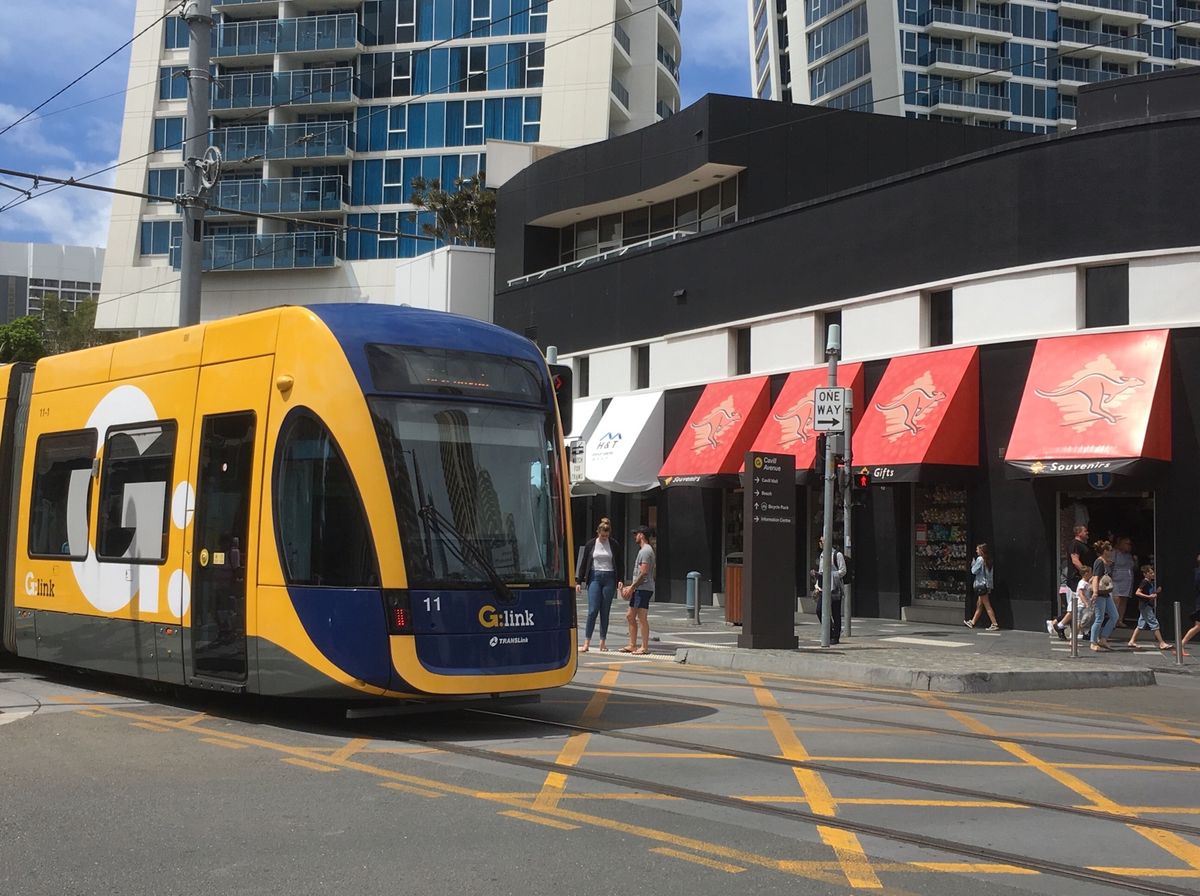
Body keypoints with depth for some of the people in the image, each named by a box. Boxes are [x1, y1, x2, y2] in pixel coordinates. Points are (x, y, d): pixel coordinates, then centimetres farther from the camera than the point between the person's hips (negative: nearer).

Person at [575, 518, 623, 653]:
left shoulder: (615, 545, 3)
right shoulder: (591, 544, 2)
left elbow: (619, 563, 8)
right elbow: (584, 563, 7)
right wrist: (579, 581, 3)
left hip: (609, 578, 1)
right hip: (594, 577, -1)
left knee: (605, 611, 3)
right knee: (593, 610, -9)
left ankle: (602, 641, 10)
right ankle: (587, 642, -9)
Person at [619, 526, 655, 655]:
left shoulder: (646, 551, -12)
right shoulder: (643, 550, 21)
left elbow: (644, 573, -20)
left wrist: (632, 587, -17)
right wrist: (631, 586, 21)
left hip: (644, 589, -11)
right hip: (638, 589, 11)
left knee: (642, 618, -8)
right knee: (630, 616, 12)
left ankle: (644, 647, -5)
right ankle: (632, 645, 16)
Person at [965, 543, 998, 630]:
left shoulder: (980, 559, -13)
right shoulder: (987, 560, 11)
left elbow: (974, 571, -12)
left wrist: (973, 563, 3)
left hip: (981, 585, -9)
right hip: (987, 585, 9)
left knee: (987, 605, -7)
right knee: (979, 605, 14)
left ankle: (995, 624, -10)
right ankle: (972, 622, 23)